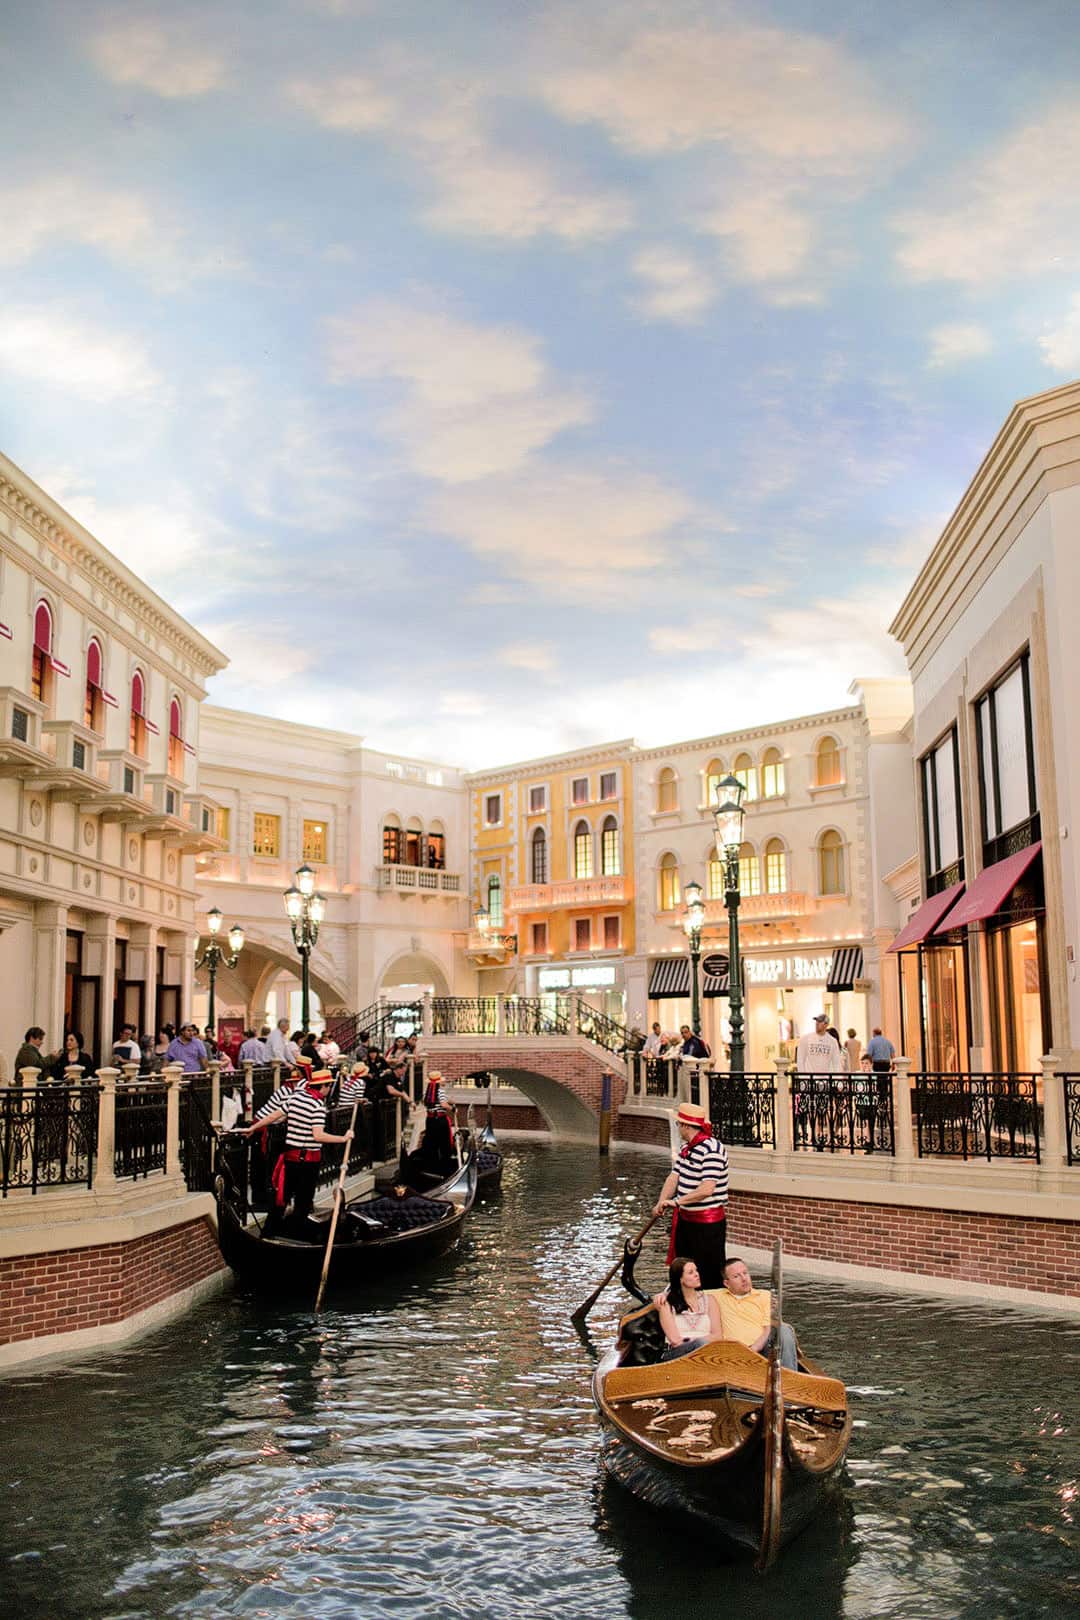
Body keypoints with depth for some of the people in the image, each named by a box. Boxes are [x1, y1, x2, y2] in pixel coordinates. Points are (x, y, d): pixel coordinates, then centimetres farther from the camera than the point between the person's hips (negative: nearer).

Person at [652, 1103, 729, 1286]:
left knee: (709, 1275, -2)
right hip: (685, 1218, 9)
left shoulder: (712, 1150, -21)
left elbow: (707, 1189, -29)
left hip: (708, 1222, -9)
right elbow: (674, 1176, 5)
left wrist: (676, 1202, -27)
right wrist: (661, 1203, -9)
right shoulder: (686, 1146, 9)